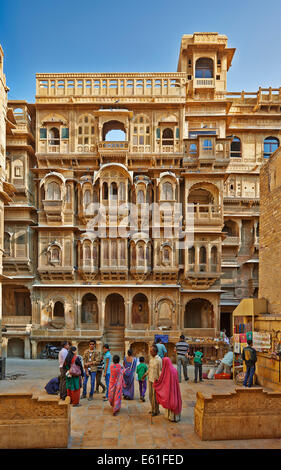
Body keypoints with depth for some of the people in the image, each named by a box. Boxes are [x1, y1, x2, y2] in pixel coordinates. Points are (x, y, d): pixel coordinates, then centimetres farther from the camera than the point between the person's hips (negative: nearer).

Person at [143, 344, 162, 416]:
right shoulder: (151, 358, 5)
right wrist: (145, 374, 15)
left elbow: (160, 371, -17)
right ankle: (153, 409, 30)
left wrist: (158, 379, -23)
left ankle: (156, 411, 17)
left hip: (155, 380, -8)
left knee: (155, 396, 2)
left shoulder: (158, 360, -18)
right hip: (150, 379, 8)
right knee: (151, 395, 15)